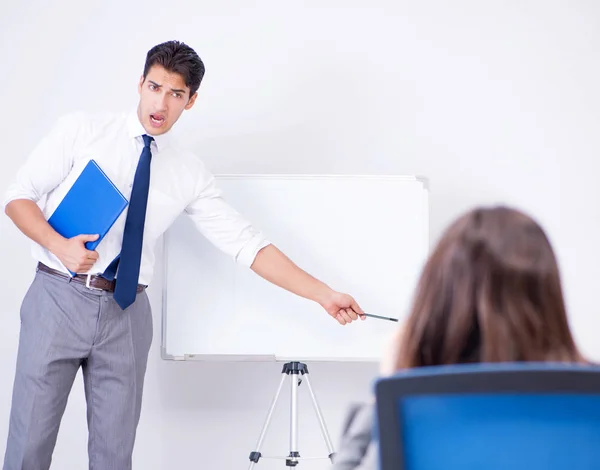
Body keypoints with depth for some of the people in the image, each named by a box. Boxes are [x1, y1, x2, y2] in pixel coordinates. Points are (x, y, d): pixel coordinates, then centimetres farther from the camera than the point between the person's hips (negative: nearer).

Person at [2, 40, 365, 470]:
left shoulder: (190, 174, 5)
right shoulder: (81, 130, -1)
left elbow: (246, 243, 2)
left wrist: (324, 295, -4)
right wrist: (60, 245, -19)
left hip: (126, 312, 2)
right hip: (59, 297, -2)